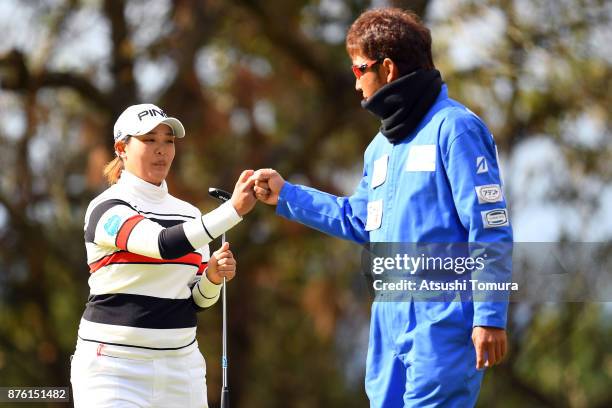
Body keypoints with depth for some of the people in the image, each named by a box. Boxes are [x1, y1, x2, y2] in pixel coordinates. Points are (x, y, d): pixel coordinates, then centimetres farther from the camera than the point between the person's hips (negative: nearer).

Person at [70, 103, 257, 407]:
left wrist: (211, 277, -9)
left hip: (181, 364, 6)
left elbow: (198, 301, 14)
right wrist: (233, 209, -33)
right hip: (114, 367, -6)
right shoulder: (106, 209, -9)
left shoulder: (188, 214, 11)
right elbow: (164, 245, -27)